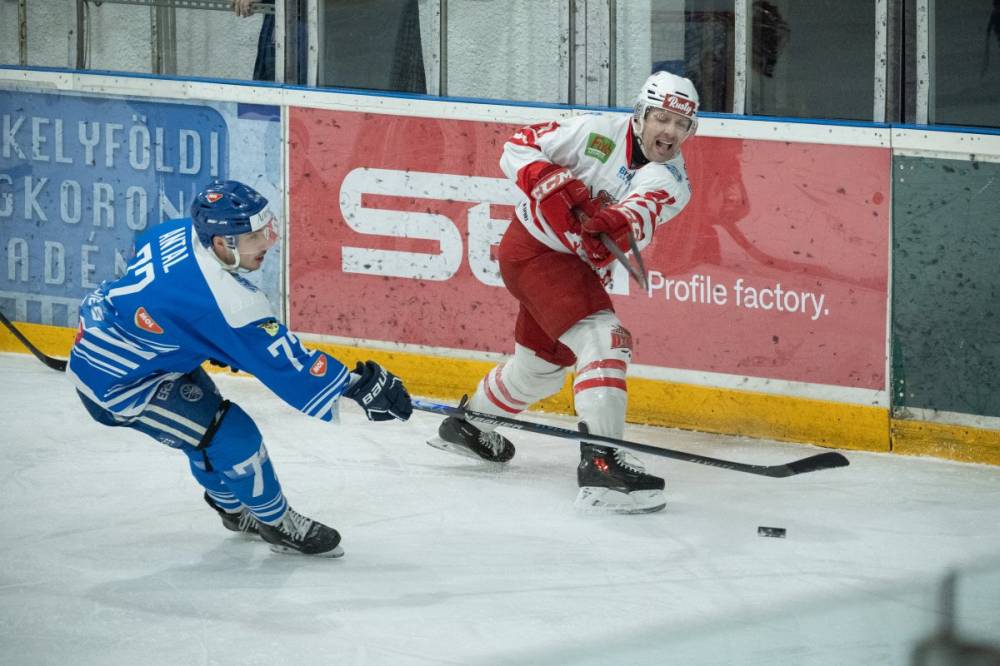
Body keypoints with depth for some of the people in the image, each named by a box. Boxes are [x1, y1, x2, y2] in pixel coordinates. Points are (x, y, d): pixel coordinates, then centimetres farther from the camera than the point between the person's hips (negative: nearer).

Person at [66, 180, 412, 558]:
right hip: (114, 384, -9)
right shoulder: (226, 303, -33)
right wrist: (358, 387, -21)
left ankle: (234, 508, 47)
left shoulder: (183, 232, -8)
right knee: (232, 436, -8)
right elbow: (285, 363, -27)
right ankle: (278, 525, 14)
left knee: (207, 414, 25)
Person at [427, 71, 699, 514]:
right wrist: (552, 179, -25)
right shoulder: (599, 133, -13)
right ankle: (599, 462, -35)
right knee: (605, 340, -25)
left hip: (582, 268, 7)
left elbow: (645, 209, -30)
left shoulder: (672, 182, -5)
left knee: (542, 368, 26)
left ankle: (465, 426, 51)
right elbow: (518, 148, -7)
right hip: (536, 248, -7)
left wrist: (619, 223, -51)